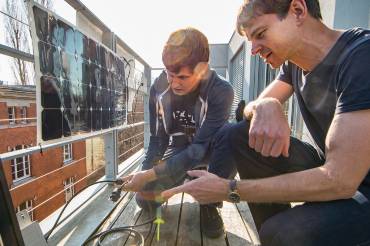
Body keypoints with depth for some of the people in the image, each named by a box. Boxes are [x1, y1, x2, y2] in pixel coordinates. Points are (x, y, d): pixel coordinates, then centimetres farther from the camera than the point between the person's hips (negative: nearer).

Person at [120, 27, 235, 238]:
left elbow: (199, 148, -31)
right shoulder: (159, 88, -15)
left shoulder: (221, 92, -29)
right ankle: (186, 177, 19)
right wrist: (144, 175, -18)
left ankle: (210, 203, -12)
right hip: (177, 150, 3)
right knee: (145, 199, -11)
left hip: (208, 150, -2)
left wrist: (150, 175, -33)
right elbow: (157, 139, -8)